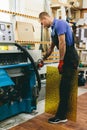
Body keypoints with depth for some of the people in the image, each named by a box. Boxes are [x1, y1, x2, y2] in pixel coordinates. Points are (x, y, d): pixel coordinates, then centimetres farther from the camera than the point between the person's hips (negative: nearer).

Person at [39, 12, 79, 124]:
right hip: (67, 59, 9)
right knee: (64, 87, 13)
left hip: (70, 59, -9)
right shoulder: (54, 28, 18)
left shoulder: (59, 23, -11)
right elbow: (51, 48, 26)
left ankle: (61, 116, 3)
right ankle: (62, 114, 25)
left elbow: (62, 43, -19)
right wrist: (42, 60, 32)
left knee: (64, 87, -6)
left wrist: (61, 61, -17)